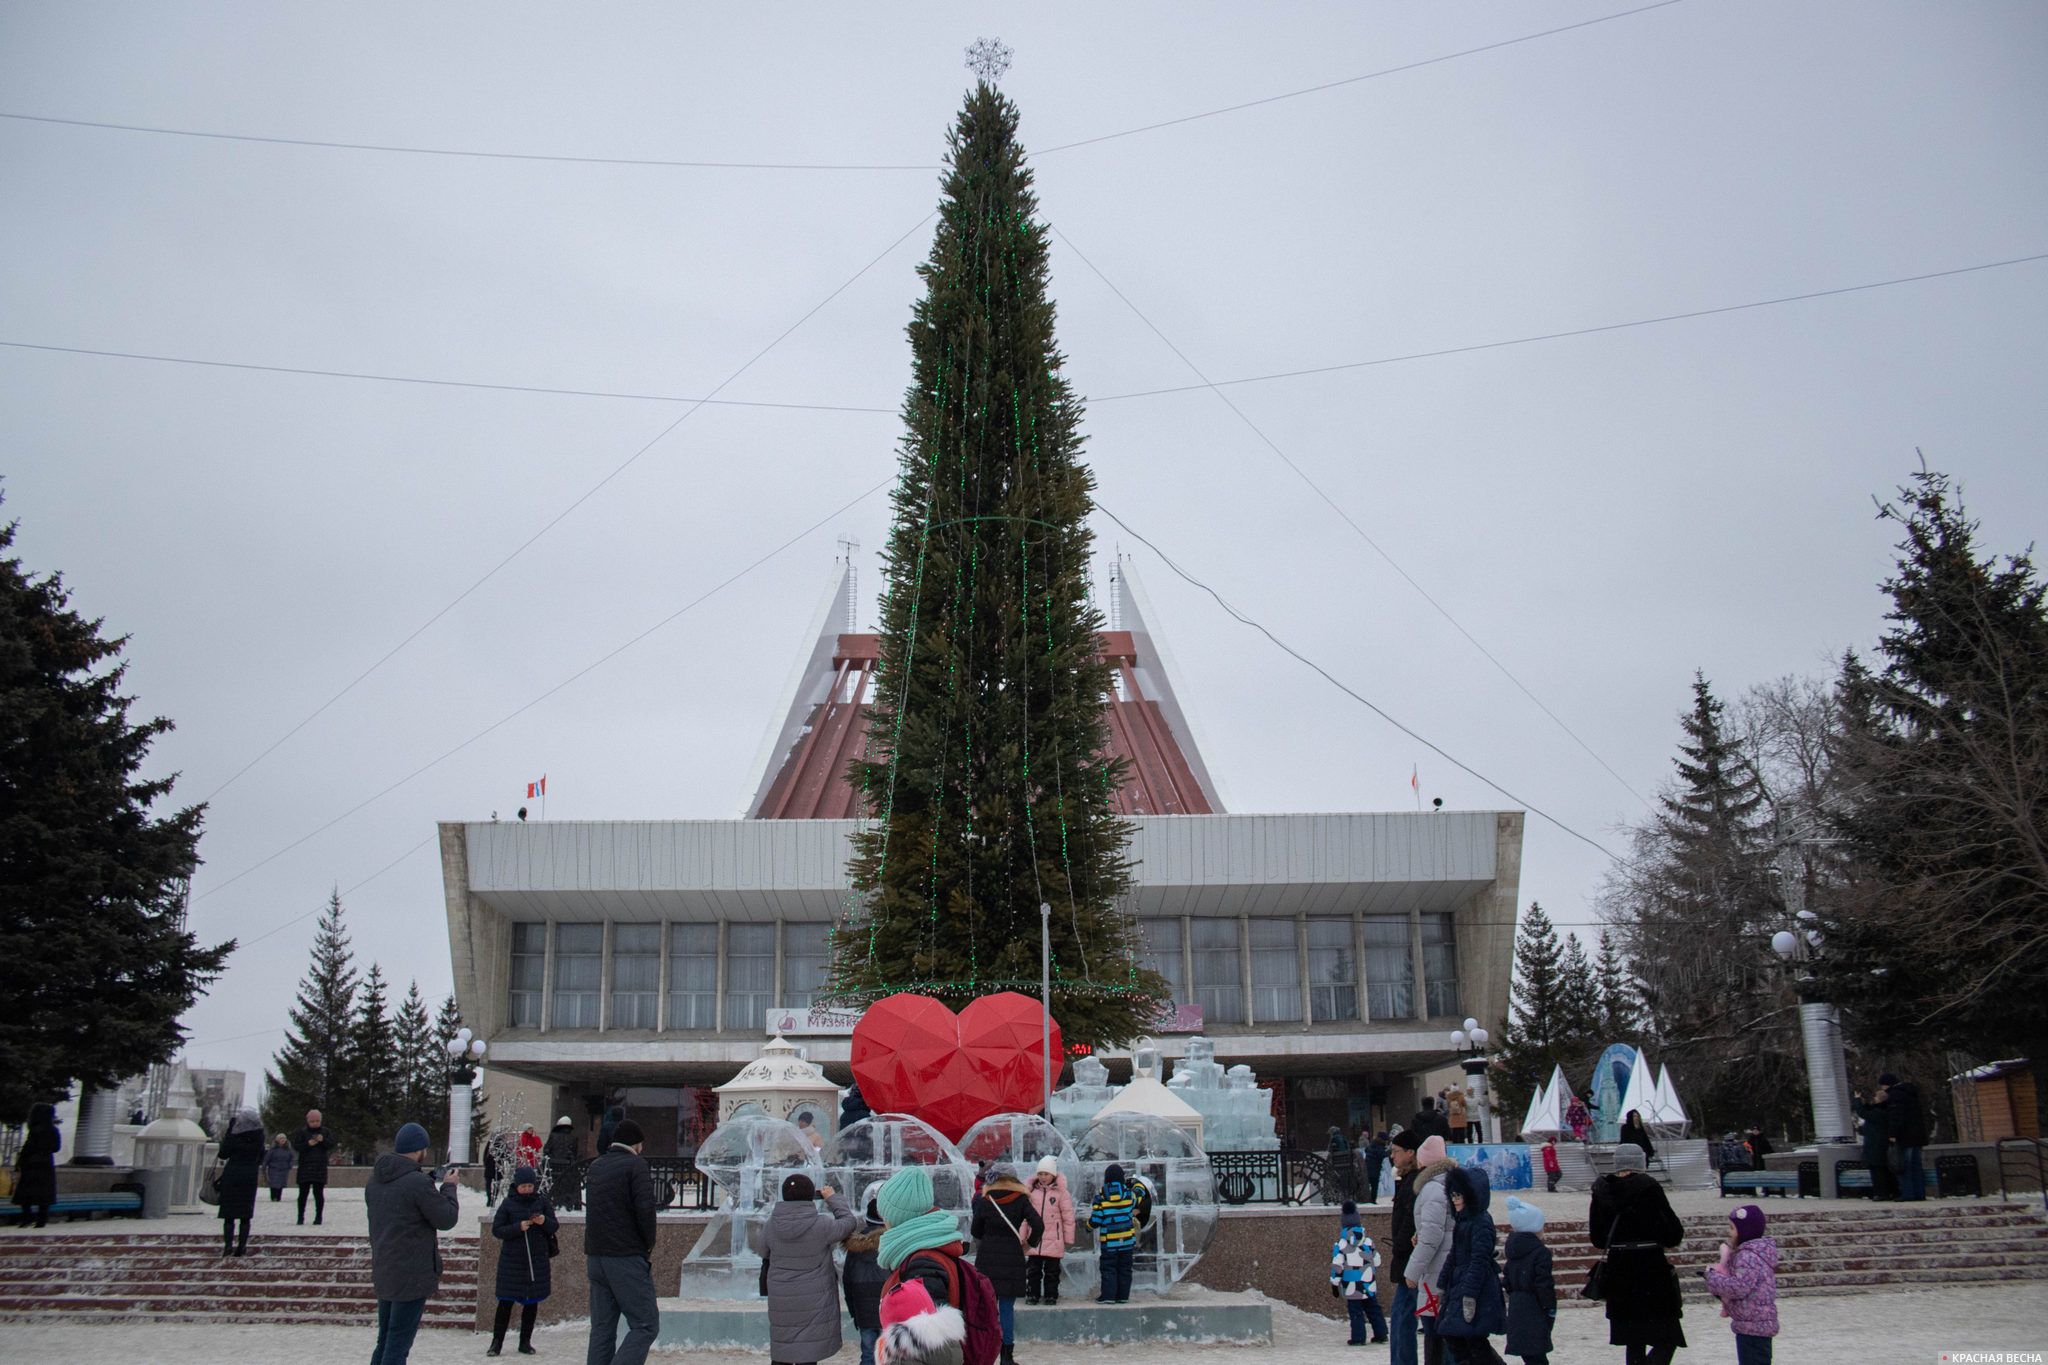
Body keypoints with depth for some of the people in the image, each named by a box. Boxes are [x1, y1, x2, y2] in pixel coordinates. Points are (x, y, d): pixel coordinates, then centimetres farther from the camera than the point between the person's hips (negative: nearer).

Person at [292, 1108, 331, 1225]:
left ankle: (319, 1217, 7)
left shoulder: (325, 1131, 9)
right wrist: (308, 1144, -17)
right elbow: (295, 1146, -2)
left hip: (320, 1167, 0)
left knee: (319, 1193, 0)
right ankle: (300, 1217, 12)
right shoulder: (302, 1132, 4)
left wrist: (323, 1140, -13)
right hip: (305, 1166, 0)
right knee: (303, 1192, 2)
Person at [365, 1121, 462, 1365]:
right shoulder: (418, 1182, -20)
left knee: (384, 1343, 18)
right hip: (412, 1277, -8)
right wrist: (449, 1187, 3)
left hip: (382, 1274, 8)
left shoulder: (374, 1180, 7)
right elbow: (446, 1219, -11)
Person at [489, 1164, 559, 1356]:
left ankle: (525, 1342, 19)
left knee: (532, 1302, 8)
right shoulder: (508, 1203, -2)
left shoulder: (542, 1201, 2)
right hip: (512, 1260, -2)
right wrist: (518, 1227, -19)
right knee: (506, 1301, -1)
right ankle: (497, 1342, 9)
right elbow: (496, 1230, -4)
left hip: (537, 1260, 2)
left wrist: (544, 1221, -20)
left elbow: (555, 1226, 2)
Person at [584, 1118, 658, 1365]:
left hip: (596, 1258, 7)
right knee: (645, 1325, -5)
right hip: (627, 1258, -7)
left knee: (601, 1327, 9)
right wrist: (649, 1247, -3)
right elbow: (645, 1210, -15)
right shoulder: (635, 1165, -8)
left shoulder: (594, 1167, 16)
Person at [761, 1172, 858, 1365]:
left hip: (780, 1303, 3)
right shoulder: (821, 1225, -16)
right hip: (814, 1304, -3)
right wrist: (834, 1197, 12)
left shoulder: (770, 1226, -6)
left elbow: (764, 1252, 12)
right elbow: (849, 1222, 0)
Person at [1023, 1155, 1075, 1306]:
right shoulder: (1032, 1190, 6)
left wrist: (1068, 1239, 0)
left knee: (1051, 1270, 5)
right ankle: (1032, 1295, 15)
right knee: (1033, 1269, 6)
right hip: (1034, 1238, 3)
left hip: (1054, 1239, -3)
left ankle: (1051, 1295, 15)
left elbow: (1068, 1217, -1)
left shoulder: (1061, 1192, -3)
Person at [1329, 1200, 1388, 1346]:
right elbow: (1376, 1261, 14)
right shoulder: (1368, 1242, 4)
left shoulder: (1340, 1245, -9)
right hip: (1369, 1285, 4)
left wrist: (1334, 1283, -1)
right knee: (1373, 1309, 14)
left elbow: (1337, 1266, -10)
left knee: (1355, 1312, 1)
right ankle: (1380, 1334, 16)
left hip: (1351, 1286, -4)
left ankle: (1358, 1338, -2)